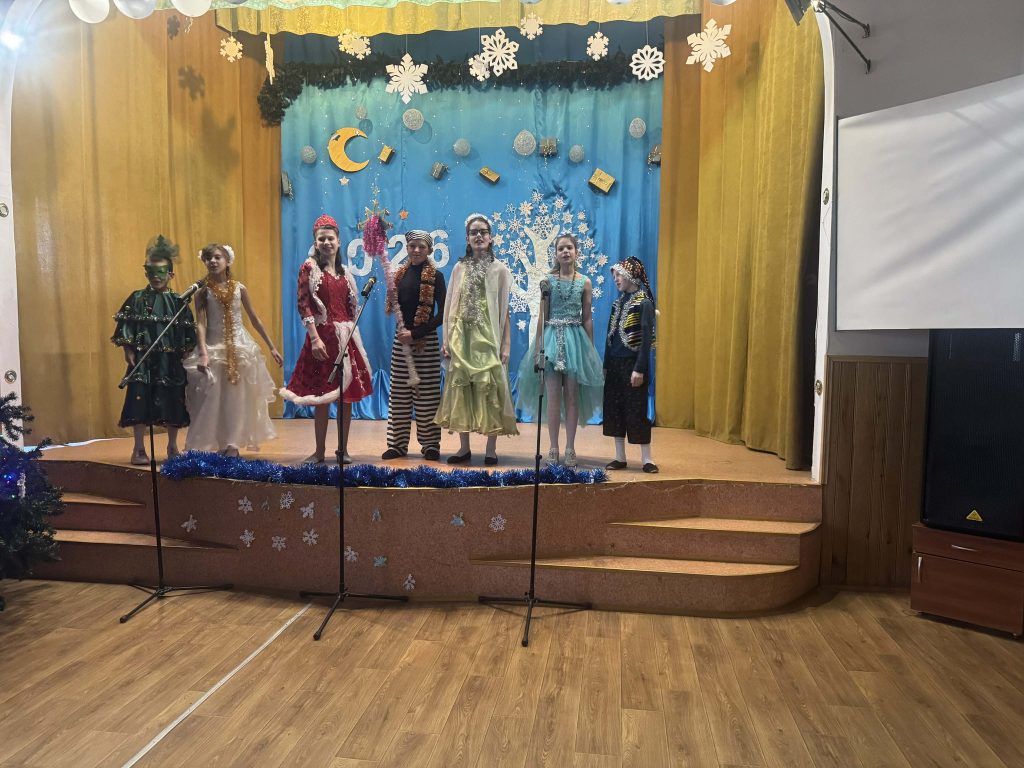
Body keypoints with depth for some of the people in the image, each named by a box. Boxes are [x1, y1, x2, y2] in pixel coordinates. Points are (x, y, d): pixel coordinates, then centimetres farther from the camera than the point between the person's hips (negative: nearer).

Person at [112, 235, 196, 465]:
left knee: (173, 402, 7)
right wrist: (128, 351, -8)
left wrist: (185, 353, 1)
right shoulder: (137, 299, 2)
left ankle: (172, 447, 21)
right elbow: (125, 327, -1)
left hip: (171, 361, 1)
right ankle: (139, 449, 9)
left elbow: (188, 331, 6)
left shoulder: (178, 302, 4)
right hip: (143, 359, -1)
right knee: (140, 401, -3)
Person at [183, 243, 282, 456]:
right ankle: (221, 446, 10)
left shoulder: (239, 288, 1)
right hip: (214, 348, -1)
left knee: (237, 399, 5)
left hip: (240, 347, 1)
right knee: (212, 400, 0)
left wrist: (271, 347, 8)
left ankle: (232, 445, 14)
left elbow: (254, 319, 8)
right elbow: (200, 324, -9)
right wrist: (203, 353, -22)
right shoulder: (203, 291, -3)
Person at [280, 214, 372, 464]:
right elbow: (303, 305, -9)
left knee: (347, 395, 6)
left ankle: (343, 449, 17)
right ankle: (320, 450, 12)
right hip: (322, 336, -5)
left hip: (347, 337, 5)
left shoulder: (345, 272, 15)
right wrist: (315, 337, -16)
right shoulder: (309, 267, -1)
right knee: (322, 396, 0)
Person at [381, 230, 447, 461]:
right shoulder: (400, 273, 10)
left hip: (426, 341, -5)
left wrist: (416, 333, -16)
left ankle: (431, 445, 12)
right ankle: (397, 443, 16)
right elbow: (395, 308, 14)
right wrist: (391, 298, -9)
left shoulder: (435, 276, -5)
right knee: (399, 393, 8)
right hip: (401, 340, 5)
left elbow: (442, 313, -11)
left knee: (426, 394, 1)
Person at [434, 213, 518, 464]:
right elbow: (450, 305, 9)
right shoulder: (459, 268, 10)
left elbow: (504, 310, -1)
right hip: (462, 338, 3)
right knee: (461, 389, 4)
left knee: (489, 389, -3)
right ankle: (464, 447, 13)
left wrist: (505, 345, -5)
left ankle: (491, 449, 5)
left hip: (488, 338, -3)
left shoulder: (500, 269, 2)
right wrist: (446, 340, 3)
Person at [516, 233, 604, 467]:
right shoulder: (548, 281, 4)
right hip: (552, 338, 0)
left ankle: (570, 448, 12)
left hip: (575, 339, 0)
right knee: (553, 396, 0)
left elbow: (587, 318, 6)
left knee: (572, 396, 4)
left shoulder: (585, 282, 5)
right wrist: (538, 348, -2)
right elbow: (542, 317, 3)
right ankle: (553, 448, 10)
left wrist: (590, 349, 4)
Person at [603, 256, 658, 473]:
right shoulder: (618, 302, 12)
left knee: (637, 410, -2)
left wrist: (640, 369, -19)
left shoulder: (644, 303, -9)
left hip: (632, 363, -7)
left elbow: (646, 339, -13)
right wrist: (606, 365, 11)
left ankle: (647, 459, 10)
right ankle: (620, 457, 17)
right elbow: (610, 336, 12)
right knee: (614, 409, 8)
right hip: (615, 364, 7)